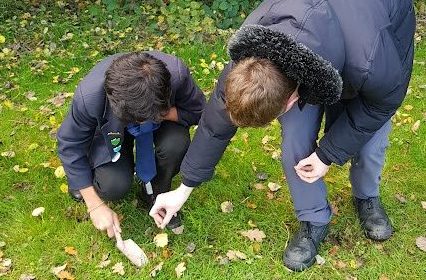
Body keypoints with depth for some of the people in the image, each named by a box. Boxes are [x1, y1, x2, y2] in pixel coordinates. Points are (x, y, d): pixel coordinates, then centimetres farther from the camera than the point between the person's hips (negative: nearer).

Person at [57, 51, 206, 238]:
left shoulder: (176, 73, -37)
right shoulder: (89, 96, -38)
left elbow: (196, 110, -15)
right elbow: (70, 145, -20)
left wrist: (163, 114, -37)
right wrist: (95, 206, -18)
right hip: (111, 130, -1)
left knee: (176, 144, -32)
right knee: (113, 187, -26)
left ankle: (155, 194, 0)